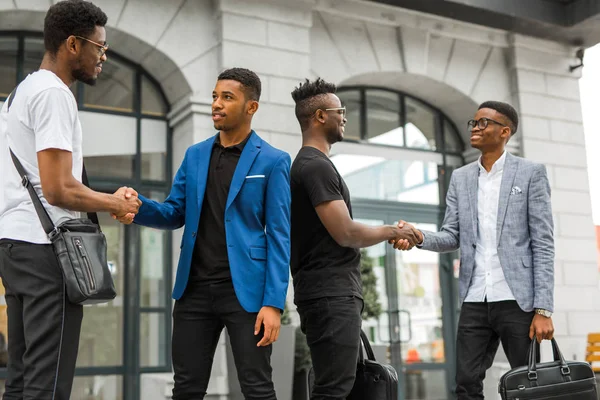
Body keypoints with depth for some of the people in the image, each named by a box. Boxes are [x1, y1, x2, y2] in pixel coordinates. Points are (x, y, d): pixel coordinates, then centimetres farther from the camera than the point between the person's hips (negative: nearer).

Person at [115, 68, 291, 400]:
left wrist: (273, 302, -14)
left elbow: (279, 236, -7)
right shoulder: (195, 155, 12)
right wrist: (137, 208, -10)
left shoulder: (272, 161, -3)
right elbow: (175, 214, 12)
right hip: (194, 289, 5)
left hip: (244, 290, -4)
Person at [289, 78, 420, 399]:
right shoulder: (316, 166, -14)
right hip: (330, 295, -11)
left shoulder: (311, 165, 19)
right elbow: (346, 233, -19)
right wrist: (392, 232, -3)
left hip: (334, 293, 11)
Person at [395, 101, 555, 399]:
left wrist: (543, 309, -10)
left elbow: (543, 243, -4)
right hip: (475, 300, 4)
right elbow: (452, 237, 10)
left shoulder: (530, 173, 1)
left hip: (517, 299, -4)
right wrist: (420, 237, -13)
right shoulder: (460, 178, 13)